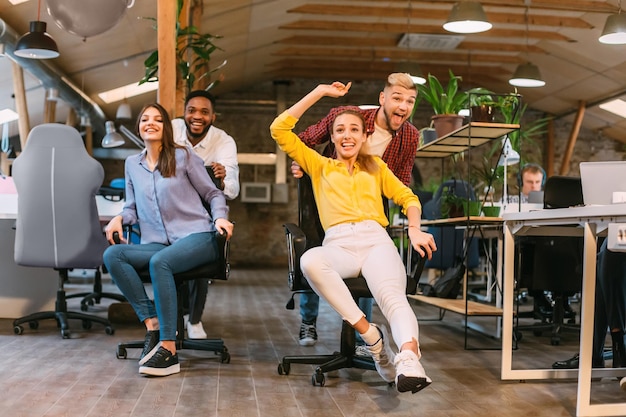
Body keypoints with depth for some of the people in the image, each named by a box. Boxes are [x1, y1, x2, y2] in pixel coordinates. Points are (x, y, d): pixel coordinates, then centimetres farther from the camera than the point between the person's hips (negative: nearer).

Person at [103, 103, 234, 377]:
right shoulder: (132, 164, 18)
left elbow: (213, 195, 10)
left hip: (196, 236, -4)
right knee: (112, 255, -24)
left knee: (160, 261, -36)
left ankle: (168, 350, -34)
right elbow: (133, 208, 21)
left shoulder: (183, 156, 7)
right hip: (156, 243, 4)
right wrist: (119, 218, -1)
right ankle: (152, 324, -24)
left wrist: (220, 218, -10)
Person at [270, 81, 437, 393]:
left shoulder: (375, 166, 30)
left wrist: (415, 230, 1)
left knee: (391, 294, -33)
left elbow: (407, 197, 23)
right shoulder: (319, 166, 26)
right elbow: (279, 130, 19)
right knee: (309, 261, -37)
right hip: (338, 244, 0)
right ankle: (370, 335, -32)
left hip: (375, 240, 0)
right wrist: (320, 92, 20)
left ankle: (408, 359, -58)